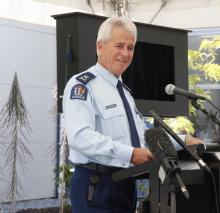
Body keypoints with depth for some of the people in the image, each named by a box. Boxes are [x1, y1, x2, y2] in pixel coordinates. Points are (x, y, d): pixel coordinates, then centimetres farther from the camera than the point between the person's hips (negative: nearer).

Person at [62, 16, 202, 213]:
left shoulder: (124, 91, 20)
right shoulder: (82, 85, -10)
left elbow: (142, 136, 20)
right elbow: (80, 136, -24)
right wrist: (130, 154, -26)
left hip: (127, 184, 9)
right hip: (96, 187, -8)